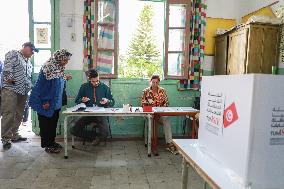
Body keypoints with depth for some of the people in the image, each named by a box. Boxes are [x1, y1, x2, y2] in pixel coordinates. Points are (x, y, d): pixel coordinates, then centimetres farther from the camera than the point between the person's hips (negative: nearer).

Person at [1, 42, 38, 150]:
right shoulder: (13, 54, 1)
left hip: (23, 92, 8)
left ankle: (14, 135, 20)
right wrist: (10, 79, -18)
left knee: (19, 115, 9)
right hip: (11, 89, -8)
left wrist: (29, 87, 17)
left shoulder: (28, 62, 25)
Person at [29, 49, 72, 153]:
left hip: (55, 102, 8)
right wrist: (45, 102, -20)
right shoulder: (48, 68, -20)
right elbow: (42, 85, -20)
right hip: (46, 102, -8)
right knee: (46, 124, 4)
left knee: (53, 122, 17)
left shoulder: (59, 68, 5)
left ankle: (52, 142, 31)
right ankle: (47, 145, 17)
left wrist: (64, 78, 11)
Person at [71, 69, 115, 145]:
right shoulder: (84, 87, 6)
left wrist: (107, 101, -14)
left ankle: (99, 136, 13)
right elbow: (77, 101, 14)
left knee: (105, 134, -25)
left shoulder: (105, 87, 4)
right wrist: (82, 100, -8)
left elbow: (112, 102, 9)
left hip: (101, 114, -1)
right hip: (87, 114, 2)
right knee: (74, 131, -20)